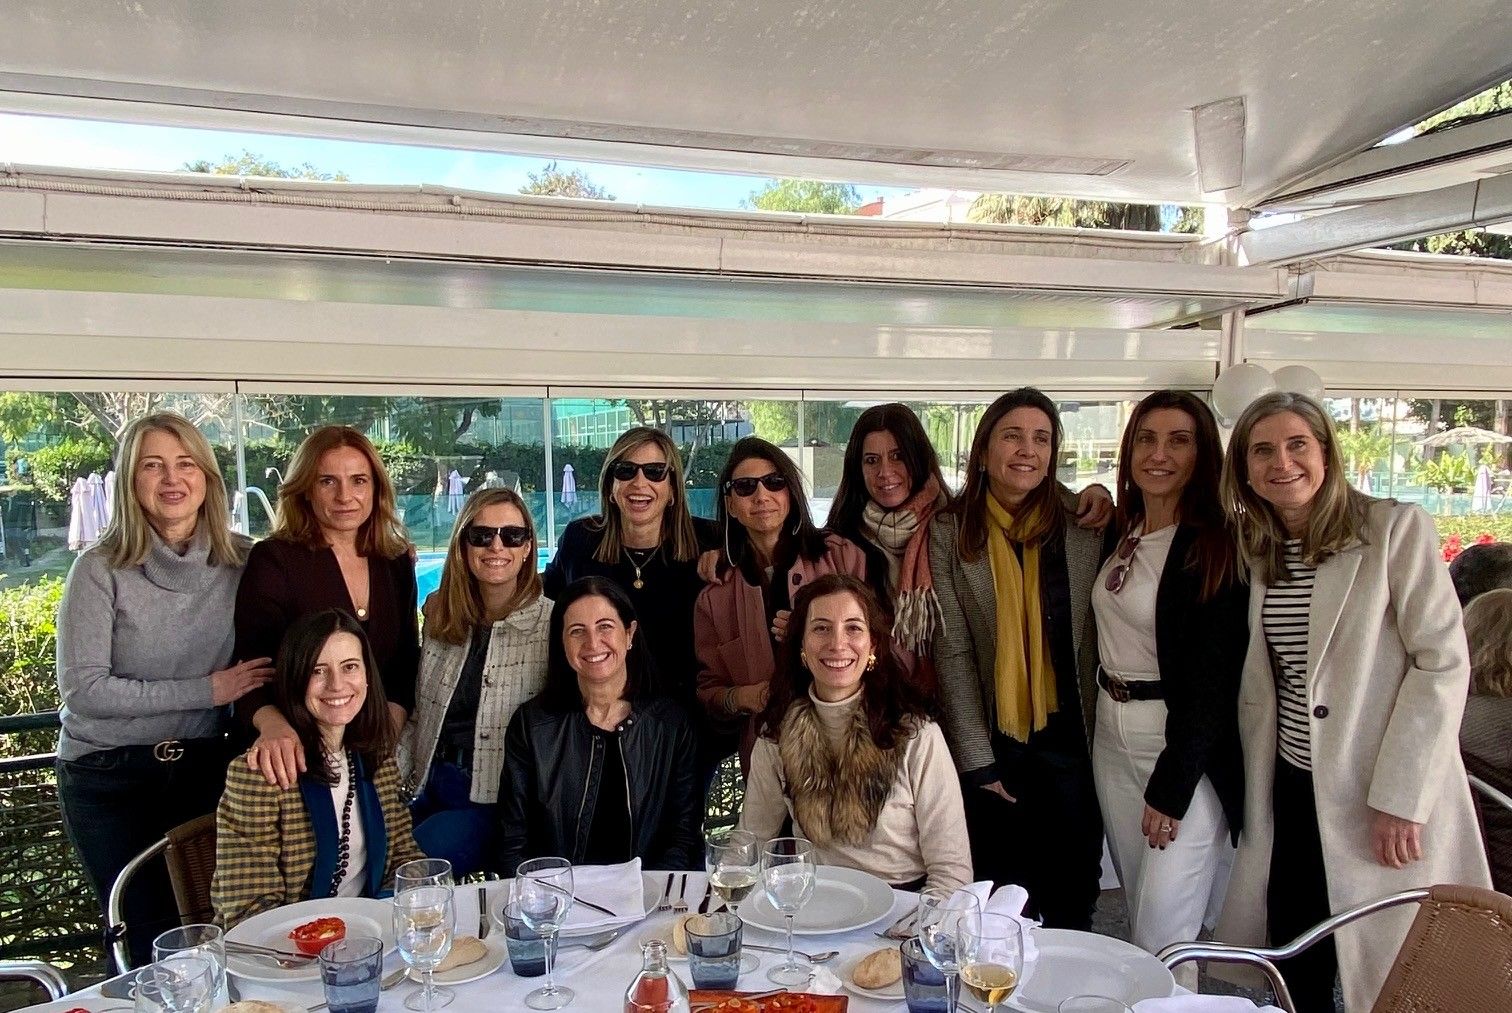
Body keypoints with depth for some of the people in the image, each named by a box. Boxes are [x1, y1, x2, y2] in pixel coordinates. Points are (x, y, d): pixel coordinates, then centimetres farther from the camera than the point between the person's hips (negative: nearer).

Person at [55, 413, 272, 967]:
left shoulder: (239, 560, -2)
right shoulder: (100, 569, -11)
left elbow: (264, 662, 4)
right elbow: (82, 688, -15)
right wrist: (206, 691, -17)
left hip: (203, 768, 3)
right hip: (109, 779, -2)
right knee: (147, 943, 6)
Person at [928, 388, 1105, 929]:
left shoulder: (1084, 524, -1)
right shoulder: (951, 530, -4)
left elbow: (1102, 632, 3)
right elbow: (952, 651, -6)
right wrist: (976, 758, -9)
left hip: (1069, 741, 1)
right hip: (994, 743, -1)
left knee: (1073, 904, 12)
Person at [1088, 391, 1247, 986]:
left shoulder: (1216, 546, -14)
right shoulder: (1119, 532, 7)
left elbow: (1214, 679, -16)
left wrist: (1171, 788, -15)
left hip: (1186, 746, -7)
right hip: (1112, 735, 7)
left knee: (1164, 938, -2)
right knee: (1138, 911, 17)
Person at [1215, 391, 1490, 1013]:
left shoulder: (1396, 529, -7)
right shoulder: (1255, 553, 9)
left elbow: (1443, 663, -12)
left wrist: (1399, 798, -15)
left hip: (1387, 799, -4)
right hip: (1289, 794, 5)